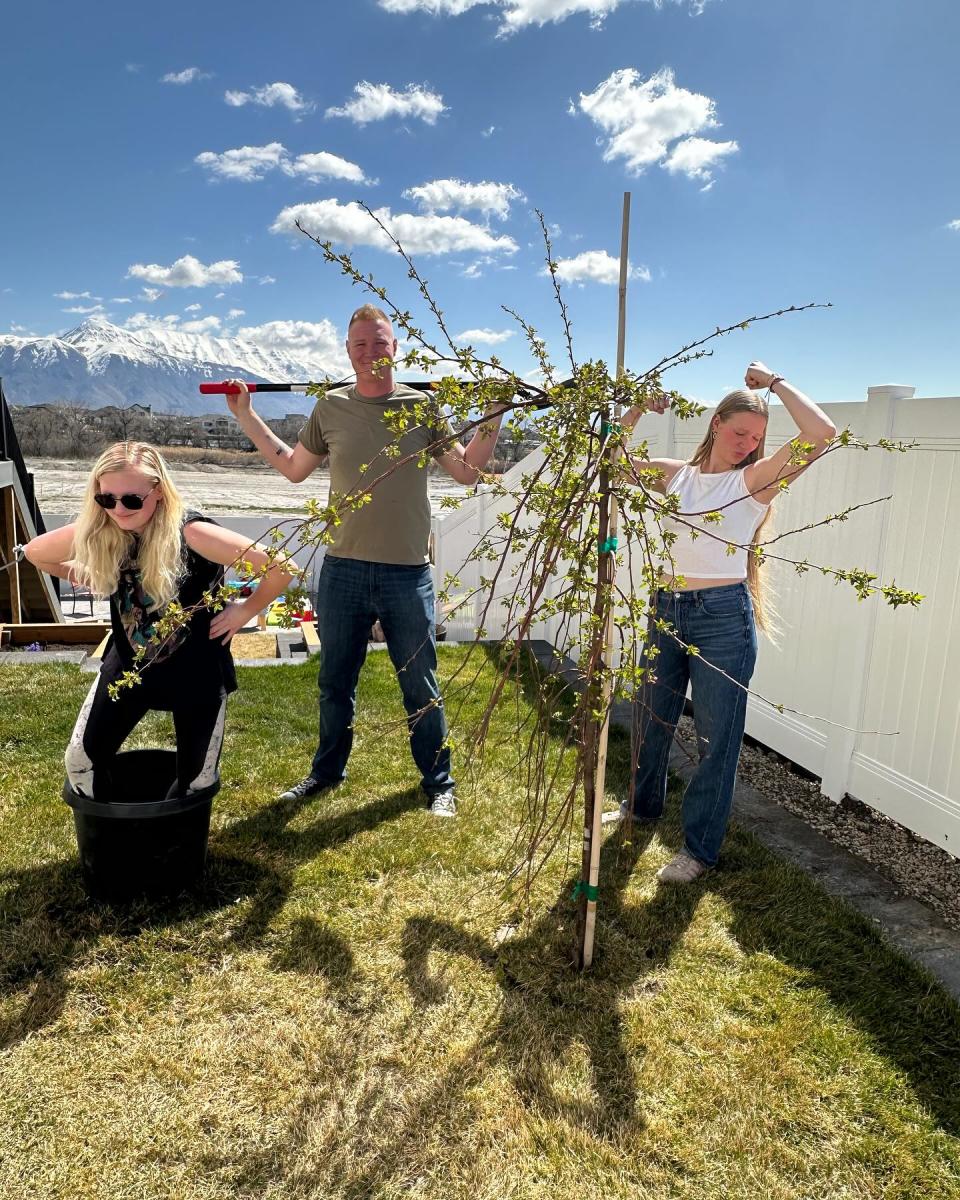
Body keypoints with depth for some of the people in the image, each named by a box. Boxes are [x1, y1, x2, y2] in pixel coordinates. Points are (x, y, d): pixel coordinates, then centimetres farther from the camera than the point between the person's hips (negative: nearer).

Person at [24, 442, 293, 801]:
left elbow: (280, 568, -30)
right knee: (81, 761, 10)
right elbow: (34, 552, 10)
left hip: (196, 670, -4)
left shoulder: (191, 534, -28)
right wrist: (88, 578, 4)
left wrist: (244, 611, -18)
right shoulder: (93, 532, -12)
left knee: (197, 780, 9)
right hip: (128, 663, 4)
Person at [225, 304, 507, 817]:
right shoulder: (330, 407, 6)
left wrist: (492, 417, -5)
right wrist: (246, 417, 16)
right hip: (342, 571, 2)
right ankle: (326, 771, 36)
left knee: (421, 687, 8)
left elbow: (467, 472, 4)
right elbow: (294, 468, 17)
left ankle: (438, 783, 25)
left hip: (408, 574, -2)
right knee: (334, 683, 16)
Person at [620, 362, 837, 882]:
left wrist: (774, 382, -7)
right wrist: (637, 410, -1)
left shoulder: (755, 480, -4)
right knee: (650, 718, 19)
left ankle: (700, 847, 23)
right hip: (667, 609, 5)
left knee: (716, 736, 5)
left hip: (723, 616, -4)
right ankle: (643, 805, 45)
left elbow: (822, 434, -17)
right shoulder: (674, 475, 7)